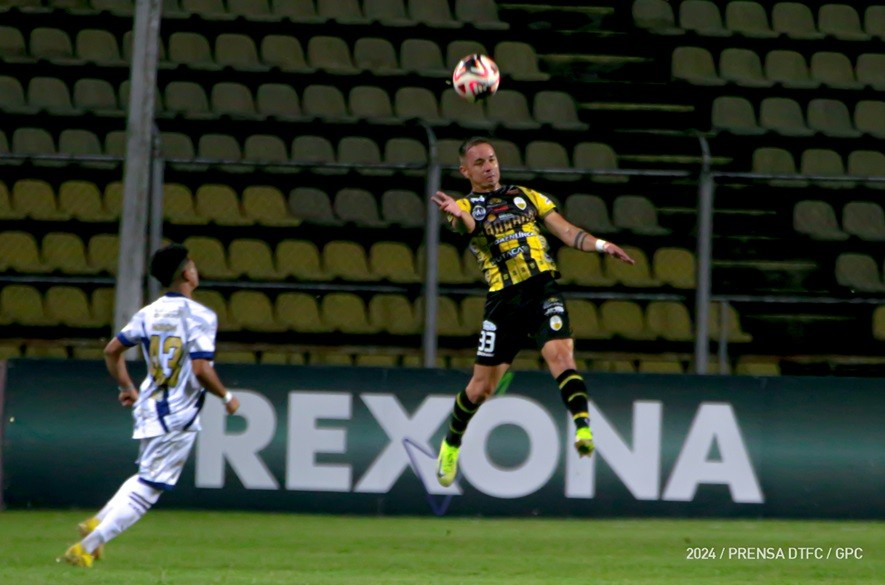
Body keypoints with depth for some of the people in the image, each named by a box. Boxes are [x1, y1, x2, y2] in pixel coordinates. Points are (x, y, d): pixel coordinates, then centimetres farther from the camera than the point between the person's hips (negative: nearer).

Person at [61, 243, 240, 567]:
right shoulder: (200, 316, -15)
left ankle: (96, 523, 18)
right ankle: (86, 548, -8)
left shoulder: (149, 314, 5)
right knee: (146, 490, -3)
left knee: (147, 478, 28)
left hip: (148, 407, 7)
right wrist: (226, 396, -7)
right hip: (179, 417, -7)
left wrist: (127, 388, 23)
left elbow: (112, 351, 9)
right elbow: (201, 369, -23)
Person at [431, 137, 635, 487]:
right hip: (503, 299, -1)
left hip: (543, 290, 1)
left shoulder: (526, 196, 18)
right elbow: (468, 224, -16)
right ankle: (451, 445, 28)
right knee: (482, 386, 4)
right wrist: (457, 214, -41)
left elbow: (567, 232, 14)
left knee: (560, 354, -25)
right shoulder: (466, 206, 9)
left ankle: (583, 428, -35)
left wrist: (601, 245, -4)